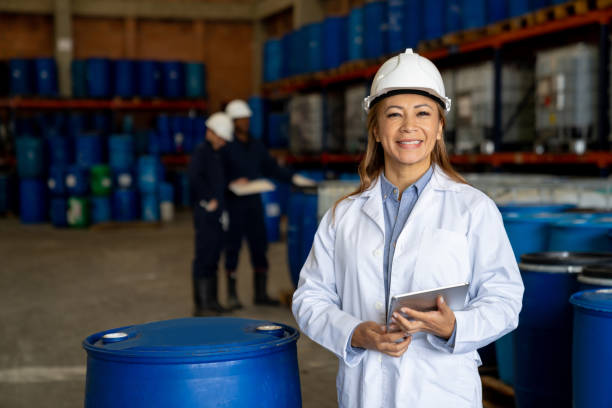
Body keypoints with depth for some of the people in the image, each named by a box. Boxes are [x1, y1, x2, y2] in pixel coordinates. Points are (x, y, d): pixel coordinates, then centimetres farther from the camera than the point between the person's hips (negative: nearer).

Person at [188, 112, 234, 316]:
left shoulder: (217, 153, 17)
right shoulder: (201, 151, -11)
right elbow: (194, 177, -24)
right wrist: (208, 200, -20)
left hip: (217, 213, 9)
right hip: (205, 213, -9)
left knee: (213, 257, 14)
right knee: (204, 257, -5)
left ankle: (211, 301, 23)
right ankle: (201, 305, -1)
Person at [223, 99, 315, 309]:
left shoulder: (256, 146, 13)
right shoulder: (226, 146, -6)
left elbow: (272, 168, 16)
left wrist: (293, 177, 6)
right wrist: (233, 183, -25)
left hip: (254, 202, 6)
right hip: (233, 203, -6)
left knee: (259, 246, 7)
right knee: (233, 246, 0)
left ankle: (261, 293, 16)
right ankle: (231, 294, 9)